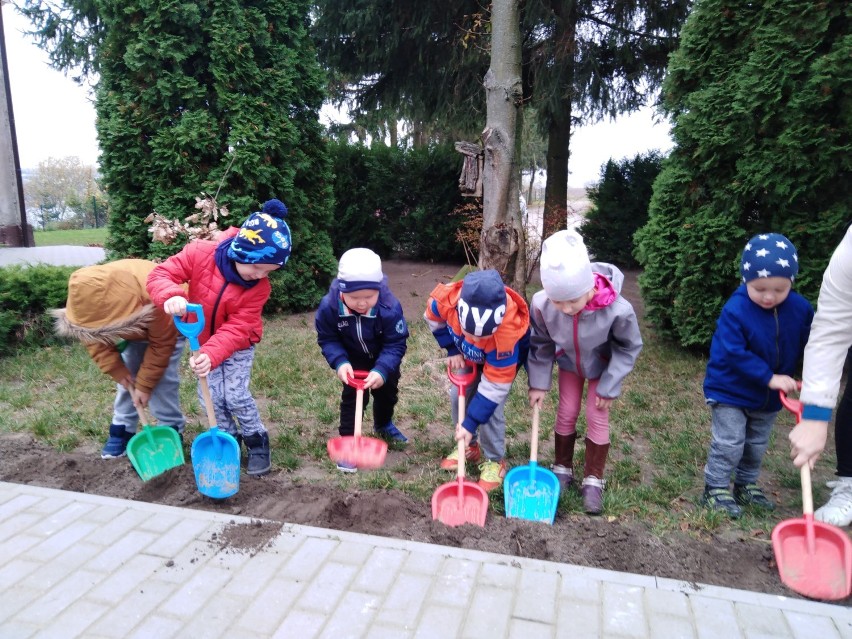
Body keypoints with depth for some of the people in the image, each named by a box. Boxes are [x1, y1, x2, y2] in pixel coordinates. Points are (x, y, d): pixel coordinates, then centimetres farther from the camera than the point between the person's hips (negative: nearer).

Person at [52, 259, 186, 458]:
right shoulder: (85, 298, -30)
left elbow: (161, 344, -30)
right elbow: (94, 337, -13)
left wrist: (145, 384, -23)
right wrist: (118, 372, -19)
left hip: (169, 324, -5)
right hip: (133, 325, 5)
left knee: (162, 380, -13)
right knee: (127, 375, 2)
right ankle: (123, 428, 16)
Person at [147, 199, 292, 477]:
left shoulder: (260, 287, -27)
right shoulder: (200, 253, -27)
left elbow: (237, 329, -29)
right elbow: (160, 275, -26)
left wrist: (211, 355, -45)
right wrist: (171, 295, -49)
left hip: (238, 346, -2)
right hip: (203, 341, 2)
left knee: (236, 396, -10)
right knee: (212, 397, 2)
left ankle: (257, 442, 13)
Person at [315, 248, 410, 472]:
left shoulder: (390, 307, -40)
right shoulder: (329, 306, -34)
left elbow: (396, 344, -30)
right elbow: (327, 339, -19)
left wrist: (382, 370, -44)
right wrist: (340, 362, -35)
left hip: (384, 359, 1)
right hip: (353, 359, -1)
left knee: (387, 392, 20)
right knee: (353, 395, -11)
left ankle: (383, 425, 51)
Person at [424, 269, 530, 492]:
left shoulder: (507, 333, -47)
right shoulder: (446, 299, -38)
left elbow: (495, 386, -35)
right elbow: (434, 319, -9)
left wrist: (470, 423, -31)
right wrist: (452, 351, -13)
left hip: (503, 360, -4)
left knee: (489, 406, -15)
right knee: (458, 395, 1)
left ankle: (495, 460, 7)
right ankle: (469, 446, 25)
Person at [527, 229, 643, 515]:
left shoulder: (617, 309, -42)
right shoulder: (541, 304, -36)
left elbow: (629, 348, -20)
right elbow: (541, 344, -15)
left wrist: (608, 386, -16)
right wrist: (539, 383, -11)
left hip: (603, 366, -2)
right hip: (569, 362, 2)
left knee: (597, 417, 2)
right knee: (566, 413, 9)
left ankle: (593, 480, 19)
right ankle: (562, 469, 29)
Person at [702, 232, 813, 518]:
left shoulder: (801, 309, -9)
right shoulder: (735, 310, -25)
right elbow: (734, 354, -27)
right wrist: (769, 377, -29)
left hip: (770, 397, 5)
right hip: (731, 391, -5)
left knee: (757, 445, 19)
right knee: (729, 443, -3)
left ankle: (746, 486, 35)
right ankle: (715, 489, 11)